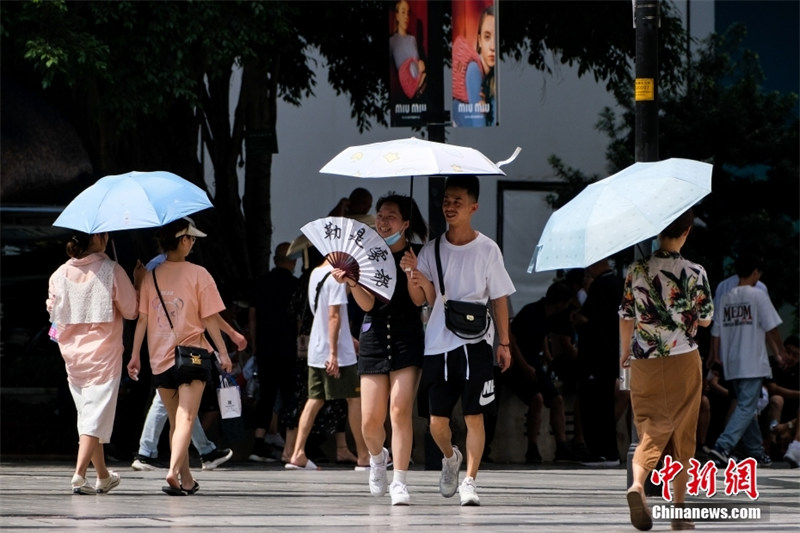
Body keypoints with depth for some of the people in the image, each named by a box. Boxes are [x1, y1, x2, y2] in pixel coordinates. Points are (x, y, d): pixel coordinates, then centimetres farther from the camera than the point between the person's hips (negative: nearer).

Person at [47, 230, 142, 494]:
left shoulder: (60, 274, 1)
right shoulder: (112, 271, -10)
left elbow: (54, 312, 9)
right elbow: (131, 311, -5)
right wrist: (137, 282, 10)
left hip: (73, 354, 5)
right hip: (103, 354, -5)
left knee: (89, 415, 16)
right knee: (96, 415, -6)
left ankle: (103, 476, 26)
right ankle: (80, 474, -20)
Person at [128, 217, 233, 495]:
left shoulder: (151, 276, 3)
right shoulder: (198, 274, -6)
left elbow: (142, 318, 3)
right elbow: (209, 319, -6)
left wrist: (135, 355, 9)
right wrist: (222, 351, 2)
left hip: (161, 358, 4)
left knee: (175, 420, 15)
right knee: (185, 418, -10)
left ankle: (186, 479, 19)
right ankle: (174, 471, -28)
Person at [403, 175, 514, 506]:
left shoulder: (486, 249, 1)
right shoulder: (431, 250, 5)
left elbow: (500, 299, 5)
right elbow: (420, 299, 0)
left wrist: (504, 343, 2)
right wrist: (412, 274, -21)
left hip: (475, 344, -2)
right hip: (438, 344, 2)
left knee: (473, 415, -5)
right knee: (438, 420, 3)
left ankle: (470, 480, 2)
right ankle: (450, 457, 33)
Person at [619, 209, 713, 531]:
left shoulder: (637, 271, -4)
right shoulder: (695, 274, -10)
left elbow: (626, 318, 3)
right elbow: (705, 320, -1)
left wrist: (624, 353, 19)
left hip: (644, 363, 1)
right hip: (683, 361, -1)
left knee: (652, 431, 5)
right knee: (682, 436, 10)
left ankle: (637, 483, -24)